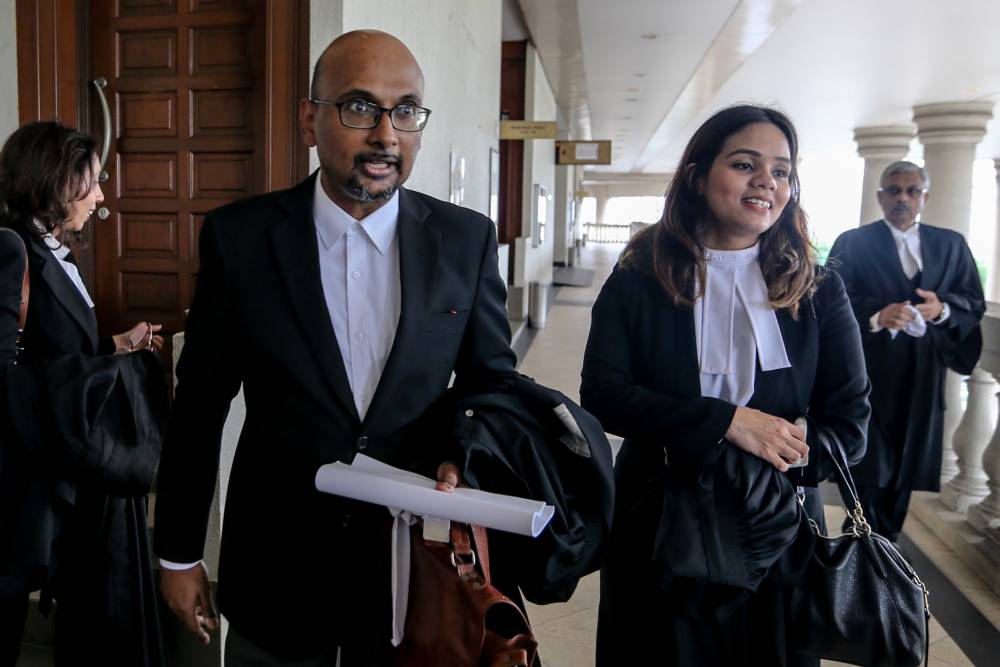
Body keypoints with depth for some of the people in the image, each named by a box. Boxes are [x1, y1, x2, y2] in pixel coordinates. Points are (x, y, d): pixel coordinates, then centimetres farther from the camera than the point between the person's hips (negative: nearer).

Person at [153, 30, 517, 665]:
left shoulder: (467, 238, -7)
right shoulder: (239, 235, -9)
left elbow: (491, 379, 3)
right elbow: (200, 404, -3)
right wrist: (179, 553, 3)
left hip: (415, 561, 1)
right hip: (275, 569, 0)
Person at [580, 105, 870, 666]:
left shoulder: (818, 291, -2)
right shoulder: (639, 279, -5)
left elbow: (849, 426, -6)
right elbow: (601, 394, -14)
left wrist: (732, 468, -19)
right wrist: (726, 421, -24)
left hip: (778, 532, 2)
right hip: (656, 530, -1)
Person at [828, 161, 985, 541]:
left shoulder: (951, 245, 10)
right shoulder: (852, 243, -1)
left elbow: (975, 302, 7)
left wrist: (942, 308, -14)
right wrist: (877, 316, -27)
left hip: (922, 374, 4)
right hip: (868, 370, -3)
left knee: (906, 463, 12)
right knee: (869, 466, 1)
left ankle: (888, 545, 27)